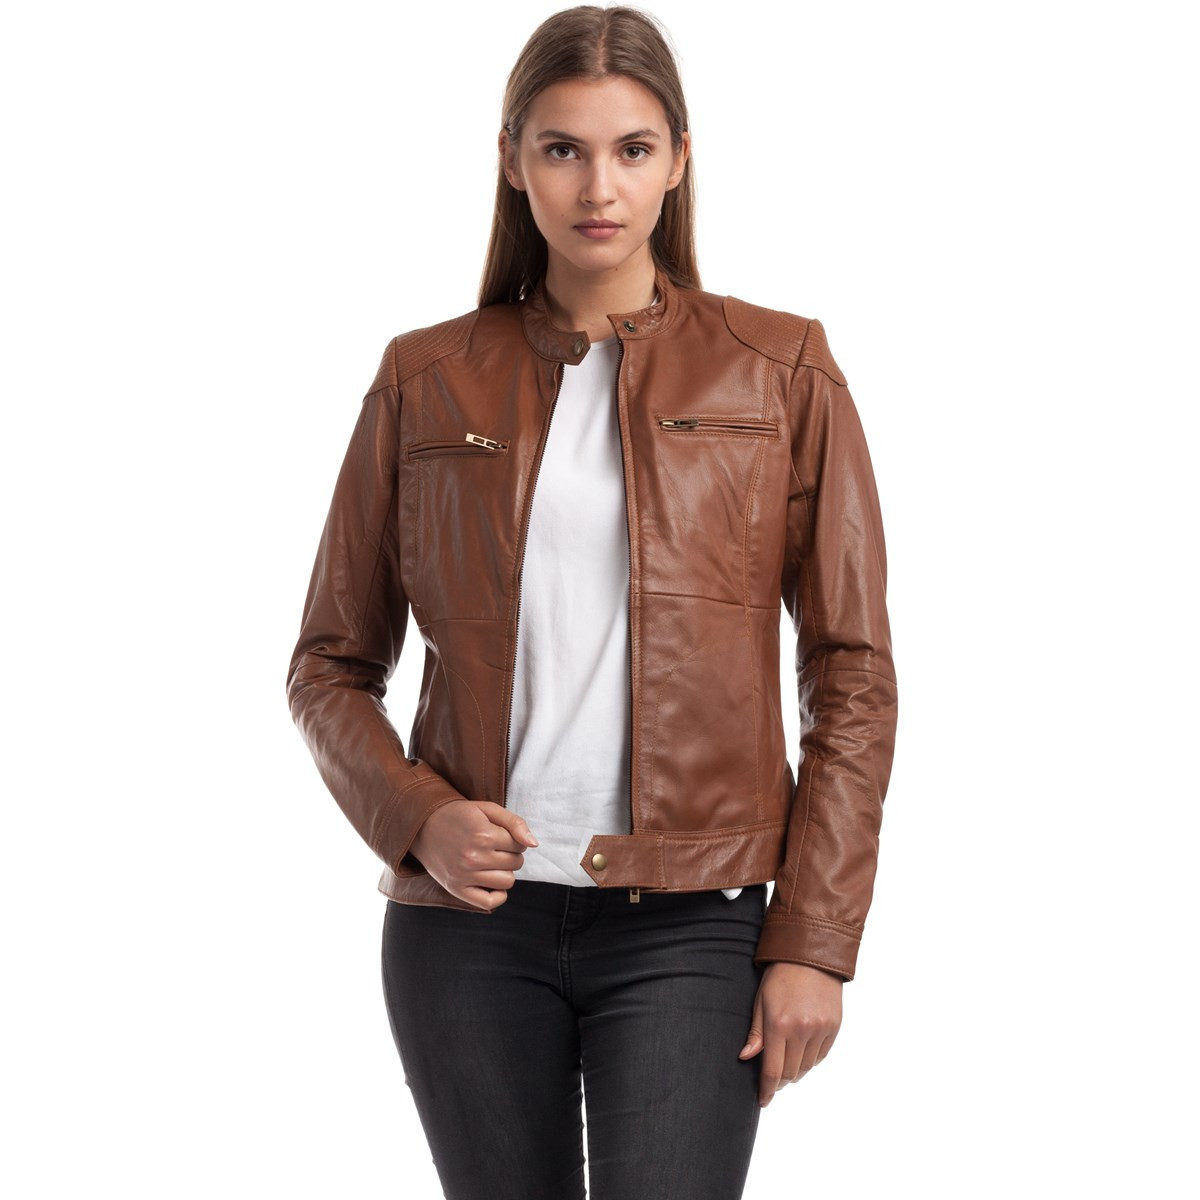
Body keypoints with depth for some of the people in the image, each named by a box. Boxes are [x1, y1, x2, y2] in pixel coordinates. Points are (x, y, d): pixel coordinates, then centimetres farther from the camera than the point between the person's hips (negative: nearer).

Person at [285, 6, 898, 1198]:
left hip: (686, 925, -2)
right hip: (470, 920, 2)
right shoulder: (424, 381, 7)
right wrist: (416, 819, -8)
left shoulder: (778, 370, 4)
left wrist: (813, 941, -4)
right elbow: (331, 665, 11)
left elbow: (853, 675, 2)